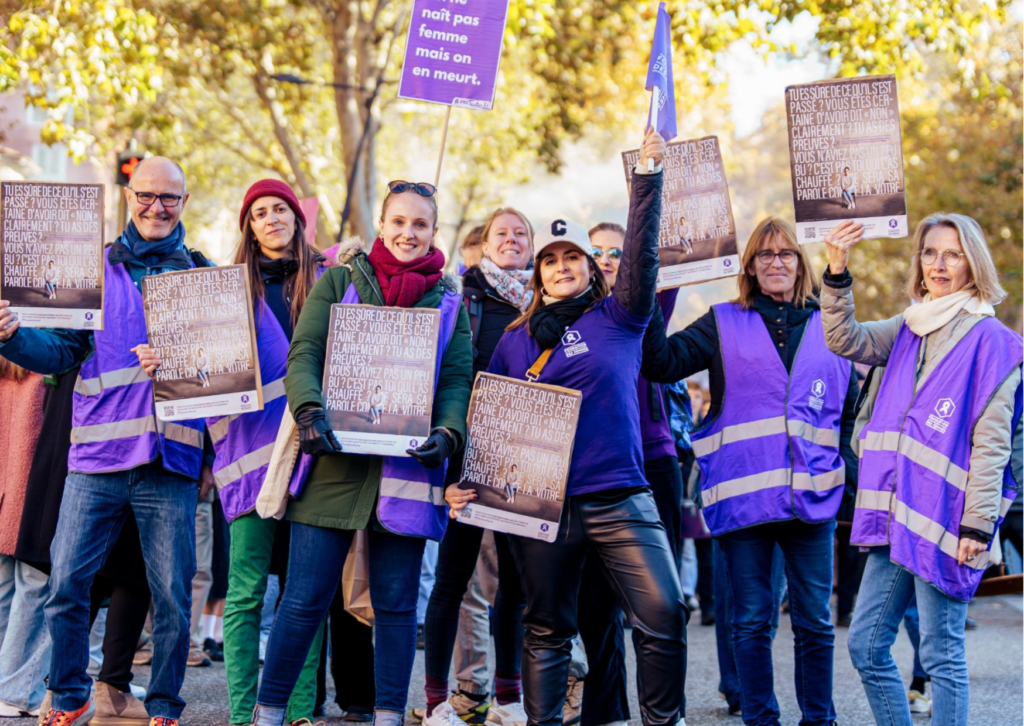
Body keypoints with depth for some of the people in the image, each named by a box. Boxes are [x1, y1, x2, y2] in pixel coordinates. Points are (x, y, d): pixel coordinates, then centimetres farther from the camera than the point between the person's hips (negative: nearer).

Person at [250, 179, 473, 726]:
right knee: (306, 598, 0)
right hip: (335, 461, -1)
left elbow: (457, 378, 6)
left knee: (396, 603, 5)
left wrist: (447, 433, -14)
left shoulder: (449, 301, 13)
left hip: (405, 468, 2)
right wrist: (309, 411, -19)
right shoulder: (339, 281, 8)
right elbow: (304, 353, -1)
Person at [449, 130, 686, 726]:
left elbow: (642, 253, -6)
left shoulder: (617, 317, 8)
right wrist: (461, 481, 1)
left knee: (664, 616, -11)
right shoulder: (516, 340, 13)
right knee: (547, 628, 8)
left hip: (619, 498, -1)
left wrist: (649, 174, -16)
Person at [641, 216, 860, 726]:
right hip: (743, 492, -1)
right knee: (751, 619, 3)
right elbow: (665, 361, -6)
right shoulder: (725, 325, 8)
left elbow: (850, 415, 17)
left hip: (812, 494, 1)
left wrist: (861, 481, 10)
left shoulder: (828, 328, 13)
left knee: (814, 619, 5)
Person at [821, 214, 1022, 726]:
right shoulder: (909, 329, 15)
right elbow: (844, 339, 5)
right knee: (865, 645, 9)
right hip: (897, 519, 7)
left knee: (941, 655, -2)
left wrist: (978, 525, -15)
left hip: (944, 523, -7)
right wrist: (837, 272, -9)